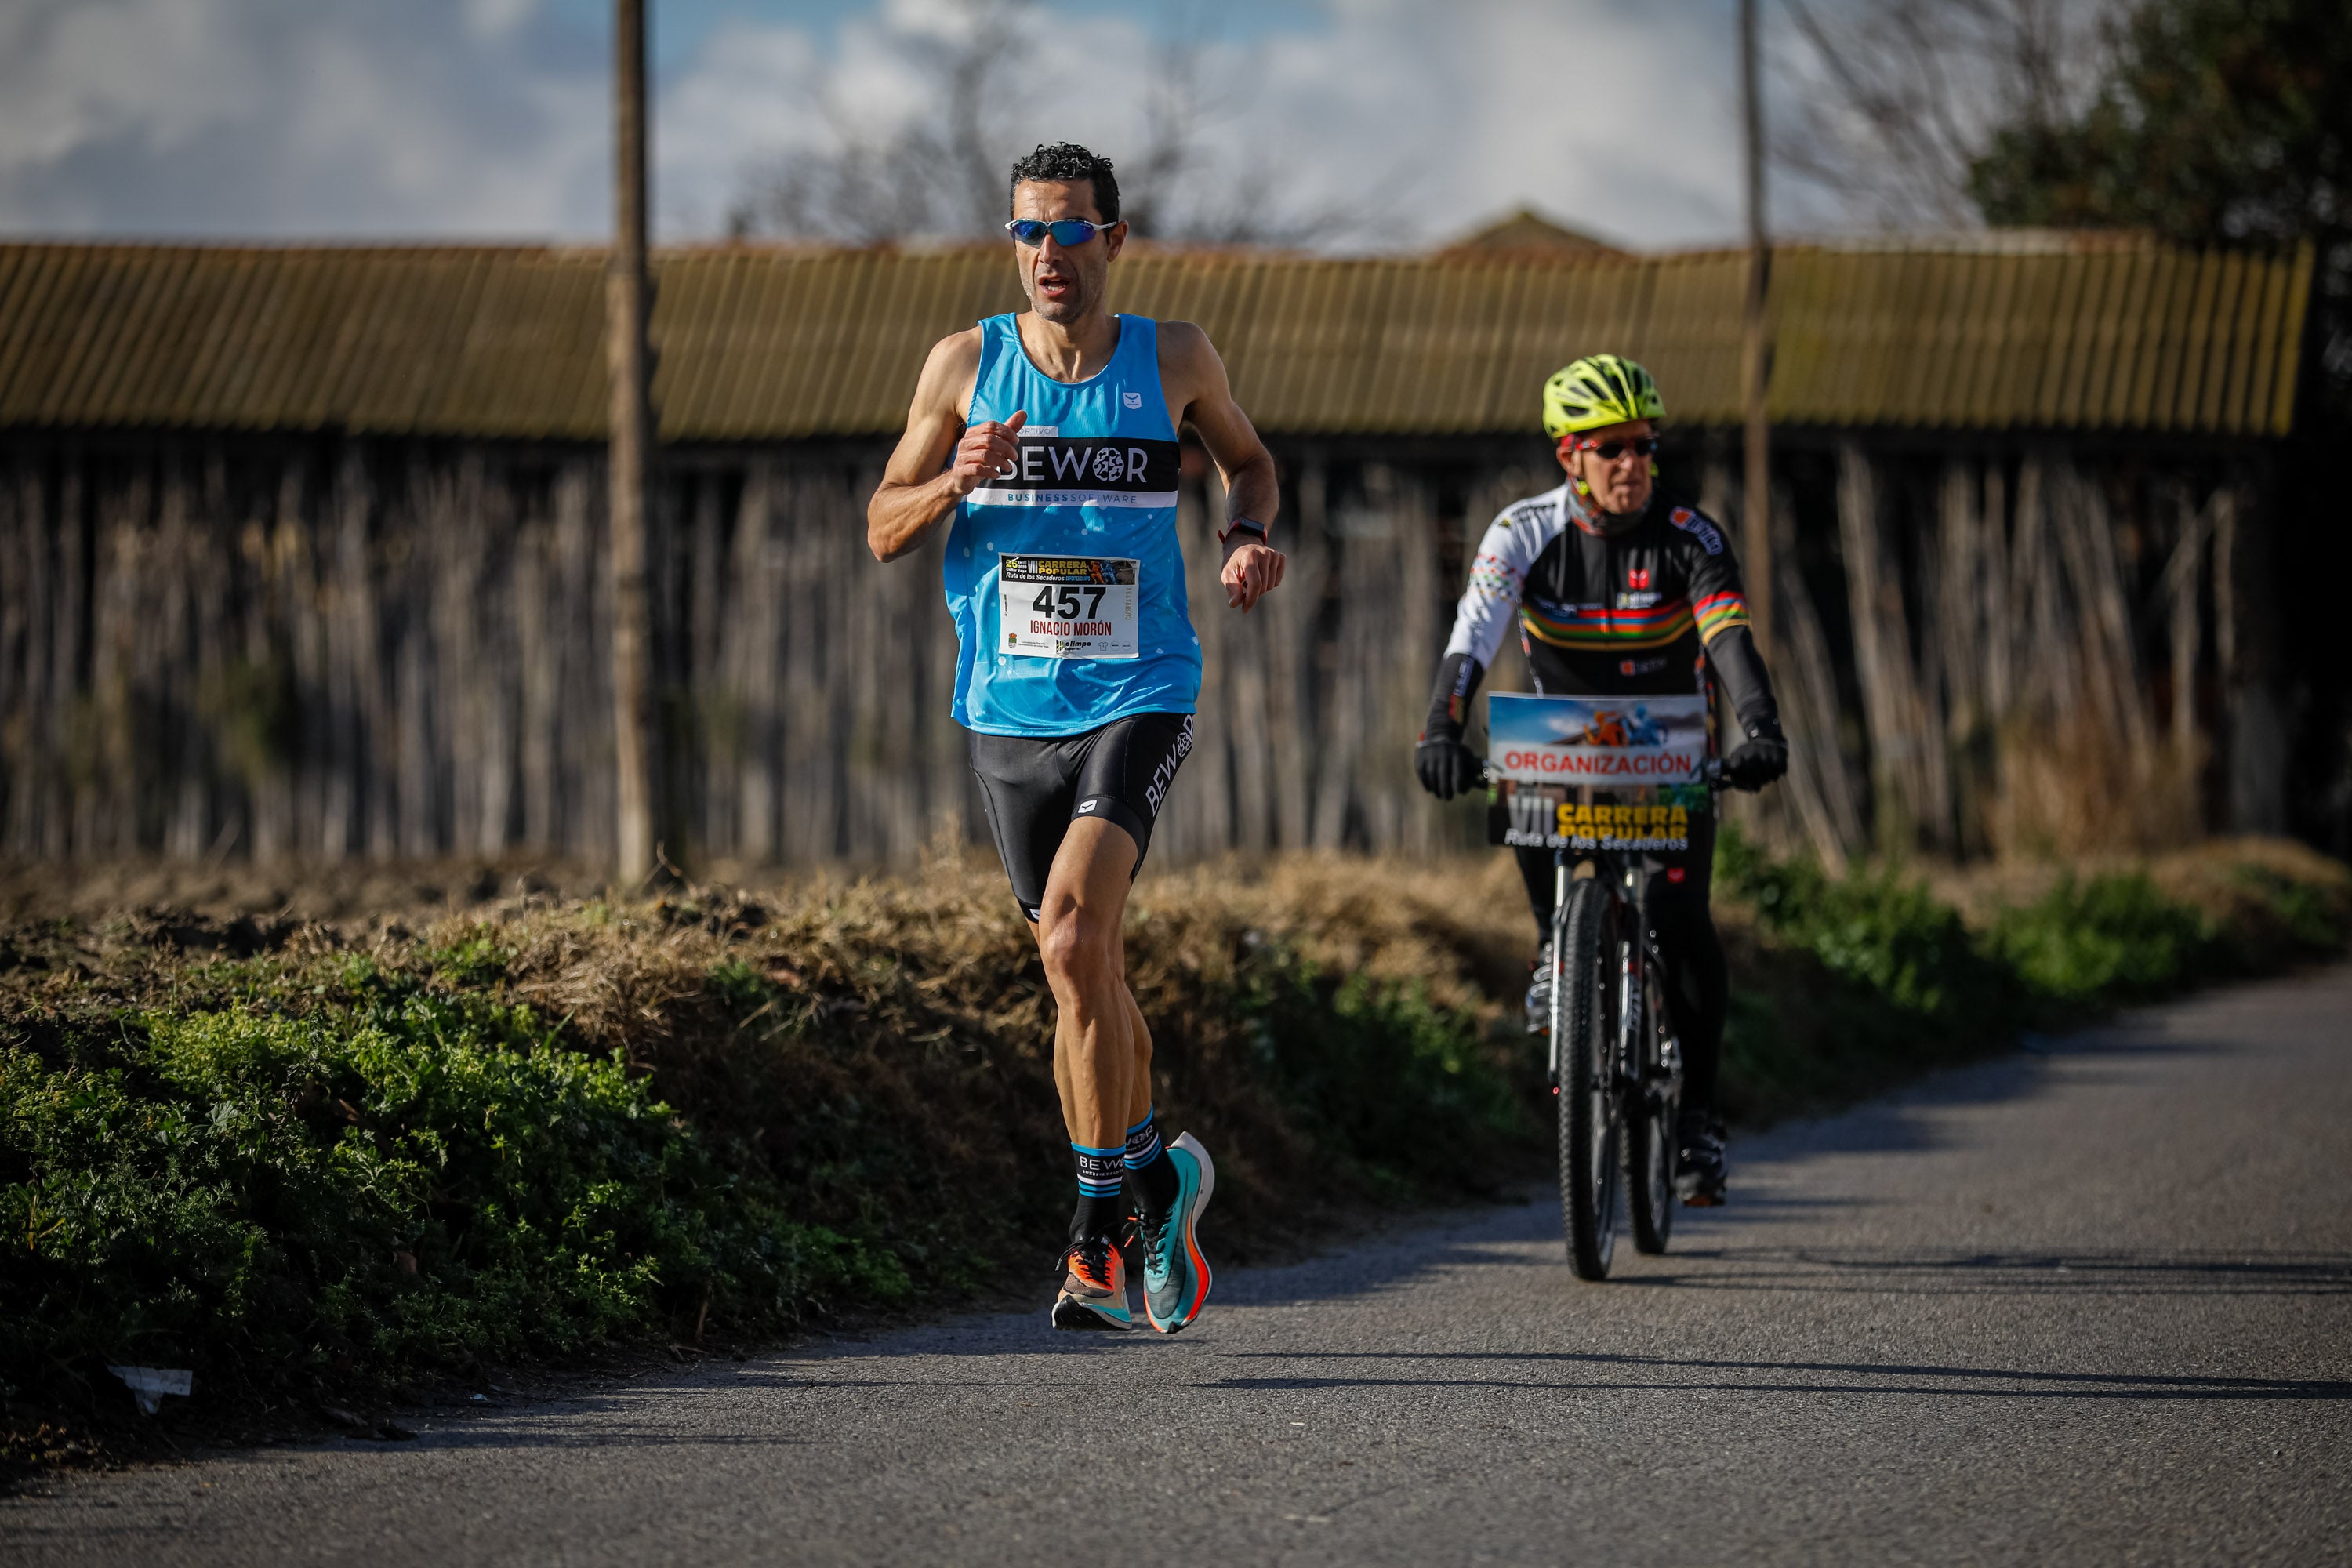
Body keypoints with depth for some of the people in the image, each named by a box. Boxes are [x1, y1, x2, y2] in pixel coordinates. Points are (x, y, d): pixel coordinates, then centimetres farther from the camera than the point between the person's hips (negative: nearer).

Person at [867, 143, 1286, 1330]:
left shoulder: (1172, 360, -1)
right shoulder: (967, 366, 1)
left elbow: (1248, 460, 18)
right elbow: (884, 530, 5)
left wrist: (1250, 538, -3)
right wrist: (957, 482, -15)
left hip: (1137, 699, -3)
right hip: (1009, 709, 3)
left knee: (1073, 933, -22)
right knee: (1084, 967, 10)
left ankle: (1101, 1227, -13)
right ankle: (1154, 1182, 29)